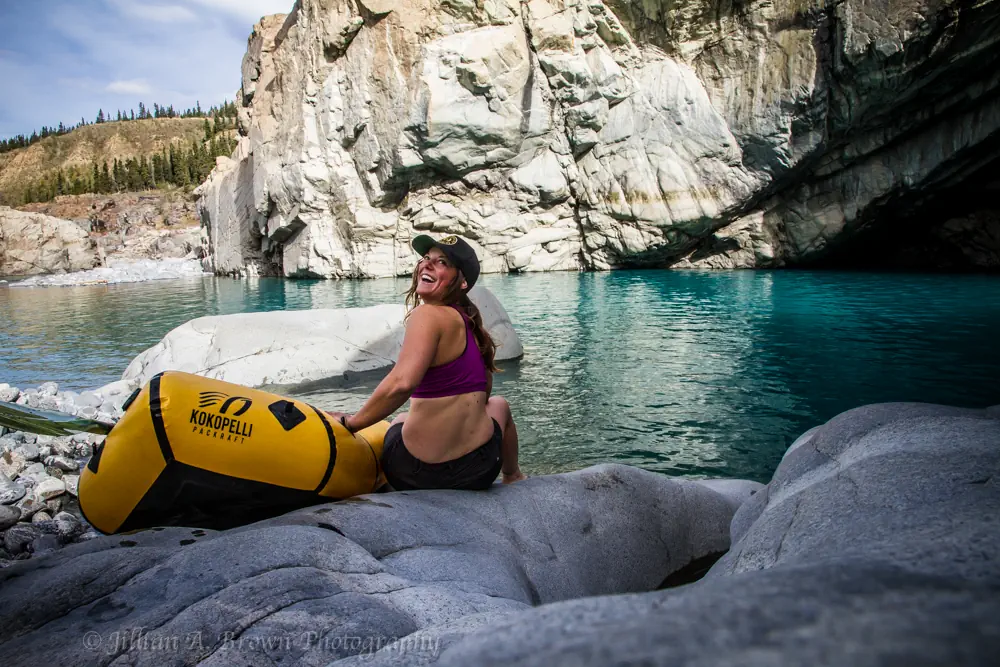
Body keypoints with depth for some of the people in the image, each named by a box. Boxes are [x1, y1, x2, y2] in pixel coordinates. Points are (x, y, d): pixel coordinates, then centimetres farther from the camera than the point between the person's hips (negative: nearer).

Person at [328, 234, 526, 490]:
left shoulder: (429, 314, -18)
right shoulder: (468, 321, 3)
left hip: (414, 472, -5)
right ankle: (512, 475, 64)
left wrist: (351, 423, -20)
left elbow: (402, 382, -33)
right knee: (499, 404, 40)